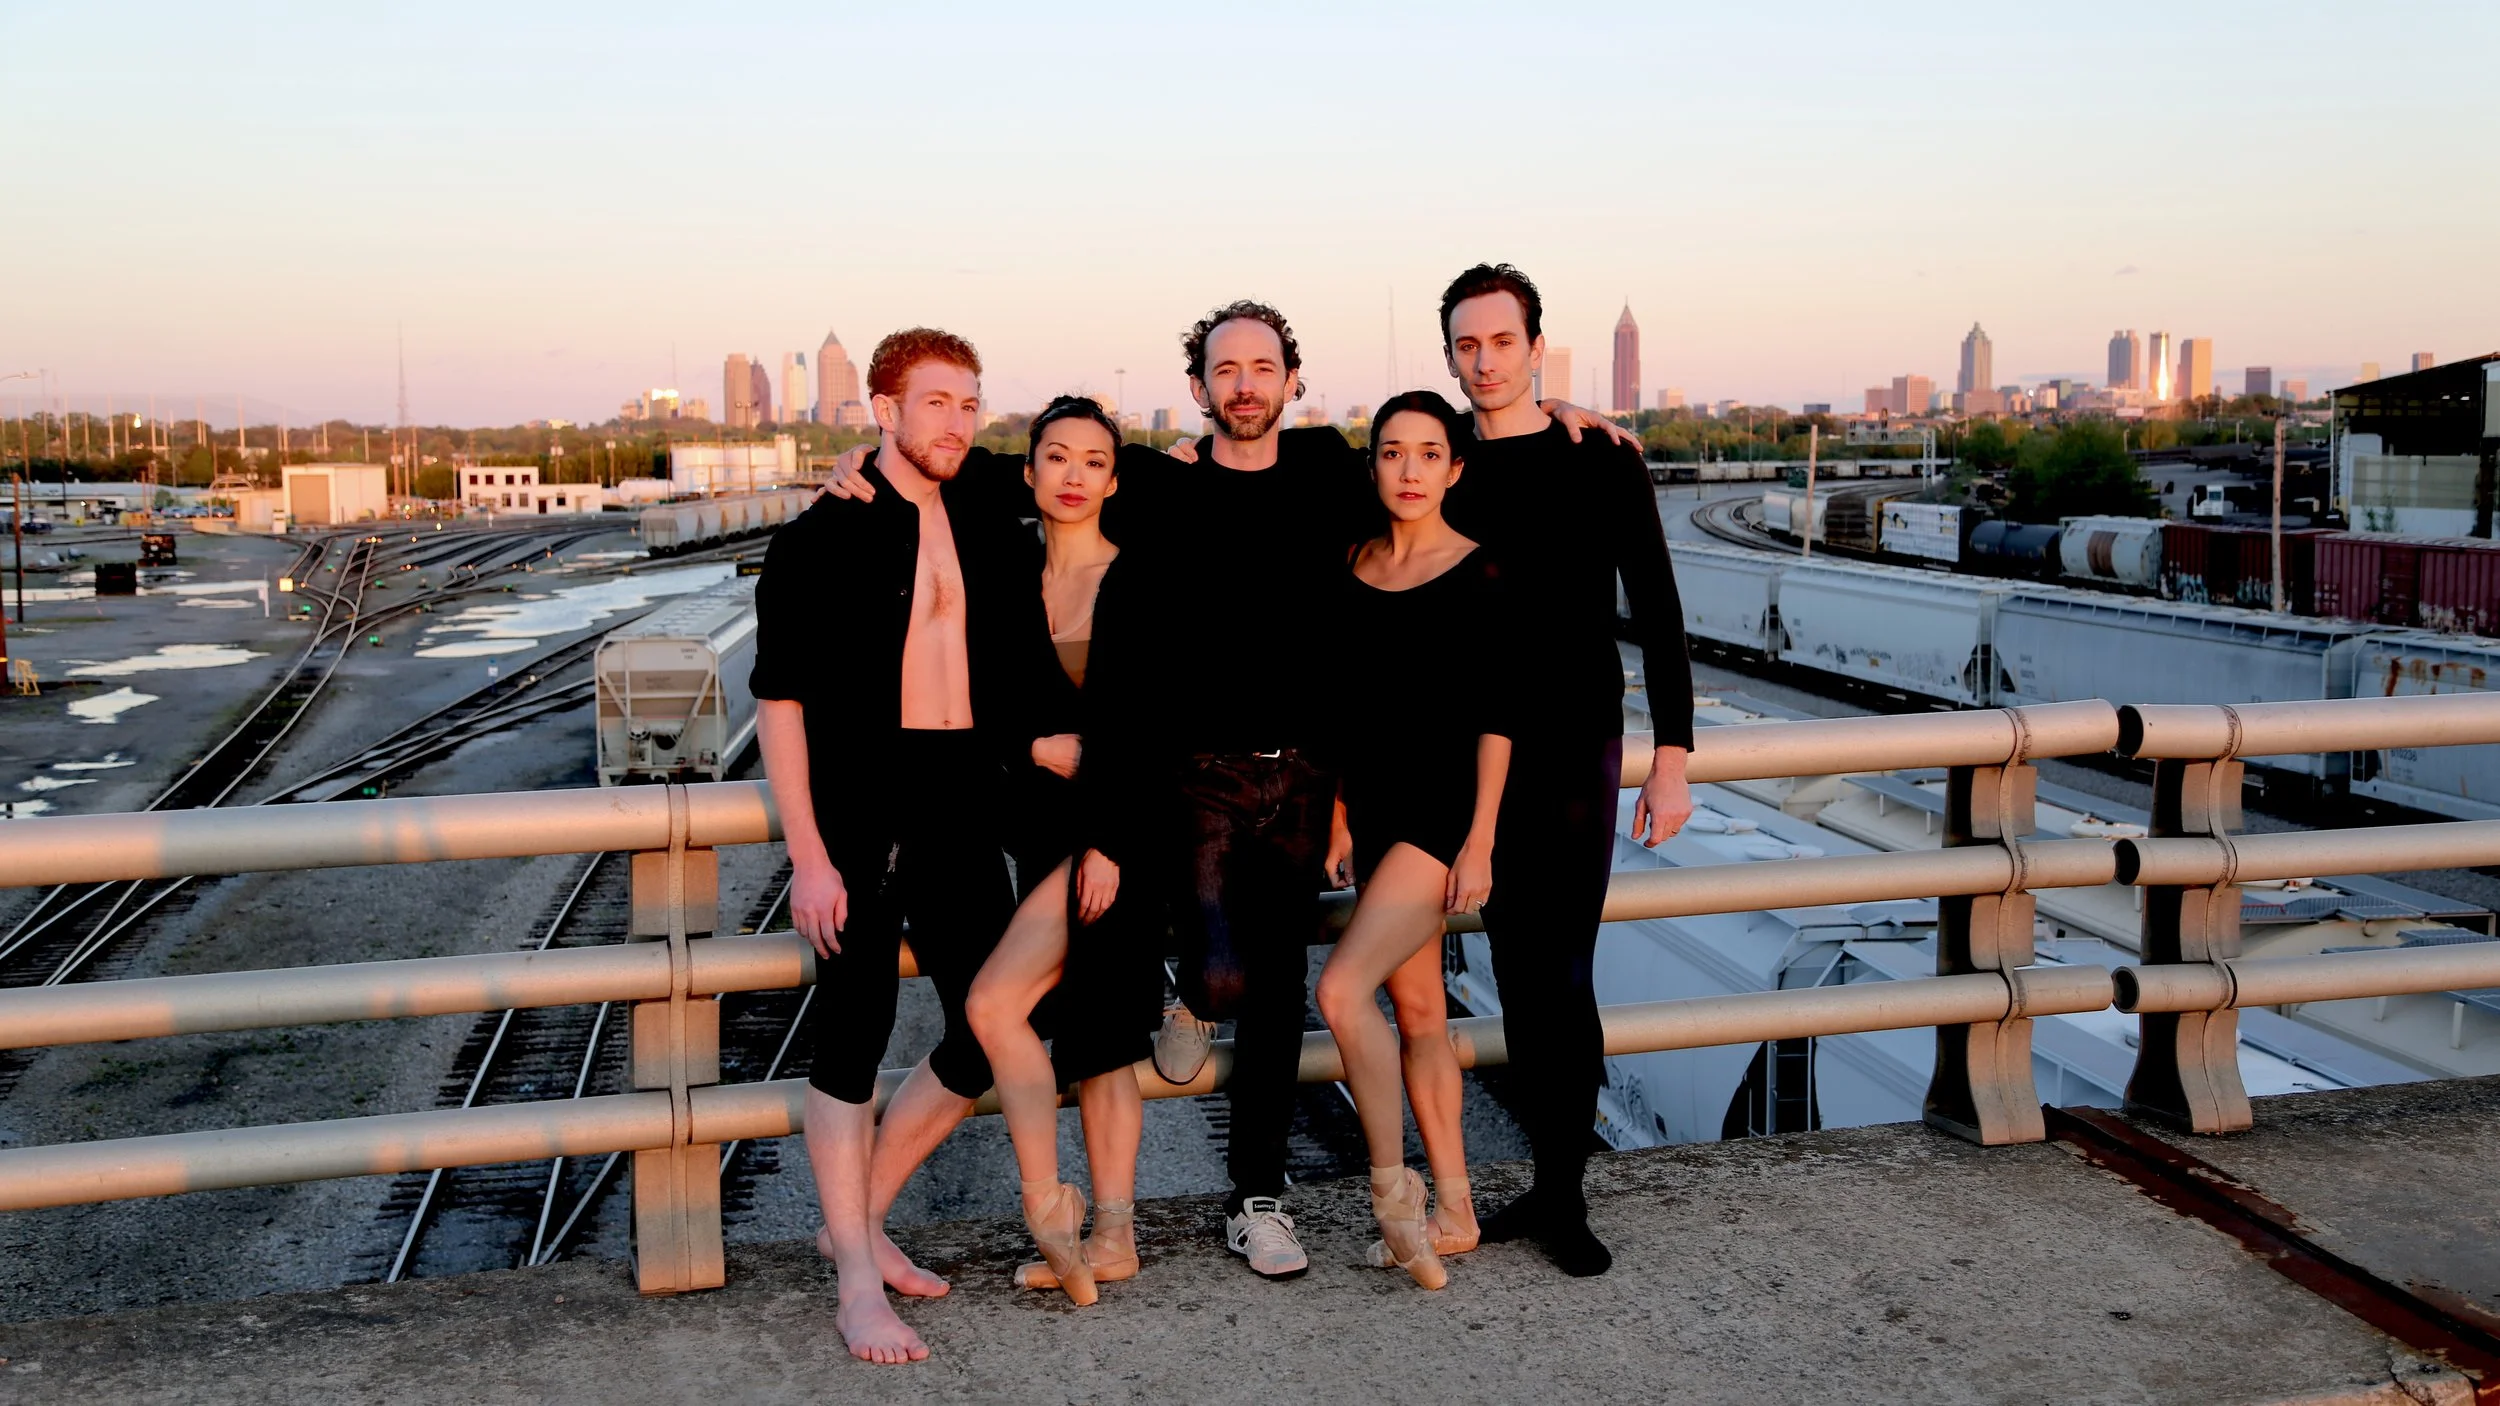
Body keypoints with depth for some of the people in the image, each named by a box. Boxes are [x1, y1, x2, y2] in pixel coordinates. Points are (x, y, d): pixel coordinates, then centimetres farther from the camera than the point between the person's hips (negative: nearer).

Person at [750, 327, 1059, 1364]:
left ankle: (859, 1217, 26)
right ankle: (858, 1285, 8)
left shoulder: (994, 540, 12)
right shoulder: (824, 538, -3)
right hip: (856, 816, -5)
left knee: (991, 1034, 7)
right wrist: (807, 854, -13)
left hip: (960, 814, 6)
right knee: (854, 1036, -3)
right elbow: (778, 698, -7)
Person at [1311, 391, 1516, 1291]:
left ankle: (1391, 1187, -3)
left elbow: (1495, 716, -9)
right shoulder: (1352, 568, 8)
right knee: (1417, 1009, 11)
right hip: (1375, 809, 6)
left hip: (1444, 810, -6)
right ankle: (1452, 1210, 21)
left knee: (1342, 988, -19)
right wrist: (1337, 813, 9)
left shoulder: (1480, 575, -7)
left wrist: (1480, 842, -14)